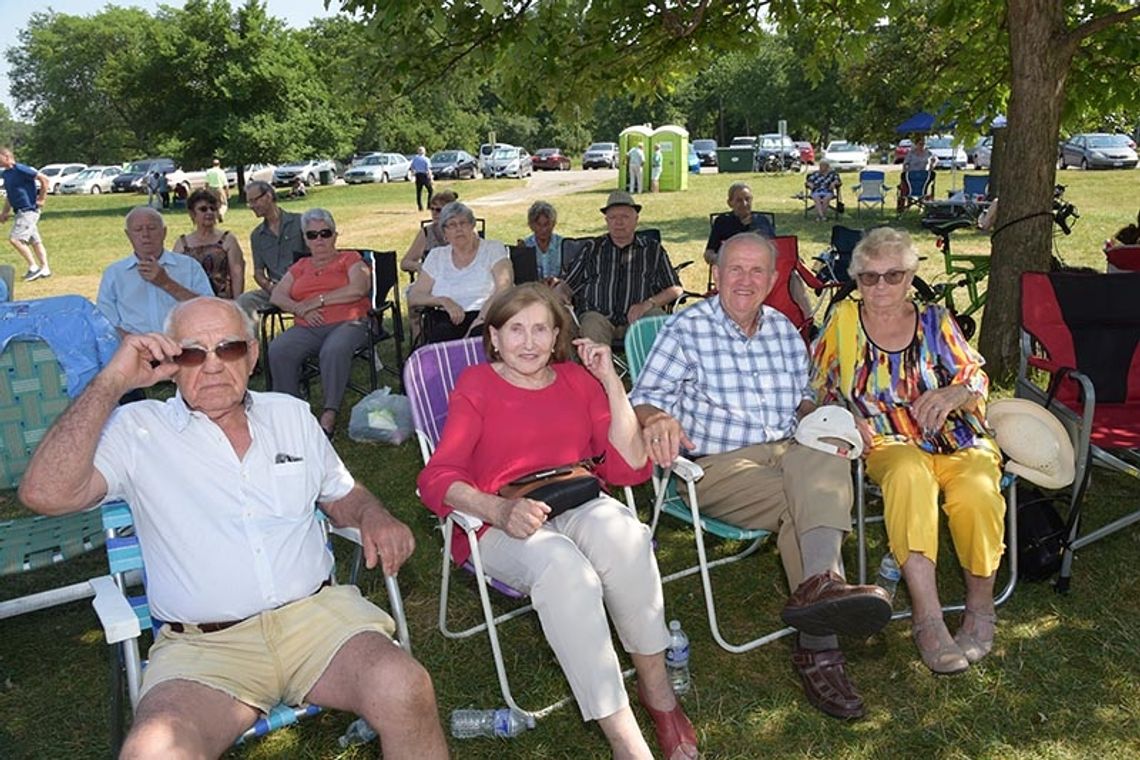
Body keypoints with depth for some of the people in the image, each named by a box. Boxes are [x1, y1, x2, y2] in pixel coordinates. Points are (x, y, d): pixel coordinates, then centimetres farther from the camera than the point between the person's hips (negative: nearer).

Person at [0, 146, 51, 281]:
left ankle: (34, 267, -8)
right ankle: (45, 269, 15)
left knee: (15, 238, -14)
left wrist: (41, 199, -13)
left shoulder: (20, 169, -14)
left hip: (29, 210, -9)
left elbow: (45, 179, -17)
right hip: (20, 212, 9)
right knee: (35, 241, 11)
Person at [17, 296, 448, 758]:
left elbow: (342, 495, 26)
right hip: (201, 644, -2)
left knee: (404, 689, -27)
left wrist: (373, 516, 3)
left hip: (316, 612, 3)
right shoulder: (138, 431, 4)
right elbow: (45, 493, -12)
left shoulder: (292, 414, 17)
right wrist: (112, 382, -10)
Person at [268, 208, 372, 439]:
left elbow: (358, 289, -5)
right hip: (307, 327, 4)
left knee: (334, 350, -38)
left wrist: (318, 300, -5)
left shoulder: (350, 259, 14)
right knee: (278, 350, -27)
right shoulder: (301, 266, 27)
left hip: (347, 323, -4)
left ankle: (329, 416, -31)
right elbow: (276, 295, 16)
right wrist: (299, 308, -5)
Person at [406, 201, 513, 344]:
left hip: (486, 318, -2)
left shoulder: (493, 248, 10)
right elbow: (413, 298, 12)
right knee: (440, 333, -34)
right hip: (448, 320, 2)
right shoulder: (436, 256, 18)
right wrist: (444, 301, -9)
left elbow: (503, 289, -6)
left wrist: (479, 321, -21)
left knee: (480, 333, -38)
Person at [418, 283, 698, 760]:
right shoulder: (476, 386, 5)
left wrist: (611, 382, -2)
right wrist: (502, 511, -28)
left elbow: (630, 469, 5)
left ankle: (656, 686, -16)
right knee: (561, 565, -36)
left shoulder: (577, 380, 13)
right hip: (499, 527, -2)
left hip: (578, 511, 3)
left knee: (619, 527, -33)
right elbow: (438, 478, -8)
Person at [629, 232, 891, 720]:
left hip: (790, 452, 4)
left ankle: (820, 583, -46)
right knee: (805, 500, -31)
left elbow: (804, 398, 26)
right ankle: (819, 648, -32)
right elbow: (644, 398, -5)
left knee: (826, 453, -32)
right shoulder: (686, 329, 4)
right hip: (718, 465, -4)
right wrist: (659, 419, -29)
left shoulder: (783, 329, 19)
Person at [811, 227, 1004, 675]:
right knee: (909, 473, -37)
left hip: (960, 441, 2)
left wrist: (955, 394, -14)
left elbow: (977, 380, 10)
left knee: (976, 491, -32)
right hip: (889, 446, -1)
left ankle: (980, 606, -7)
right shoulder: (843, 321, 9)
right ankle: (927, 617, -34)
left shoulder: (935, 320, 11)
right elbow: (817, 388, 13)